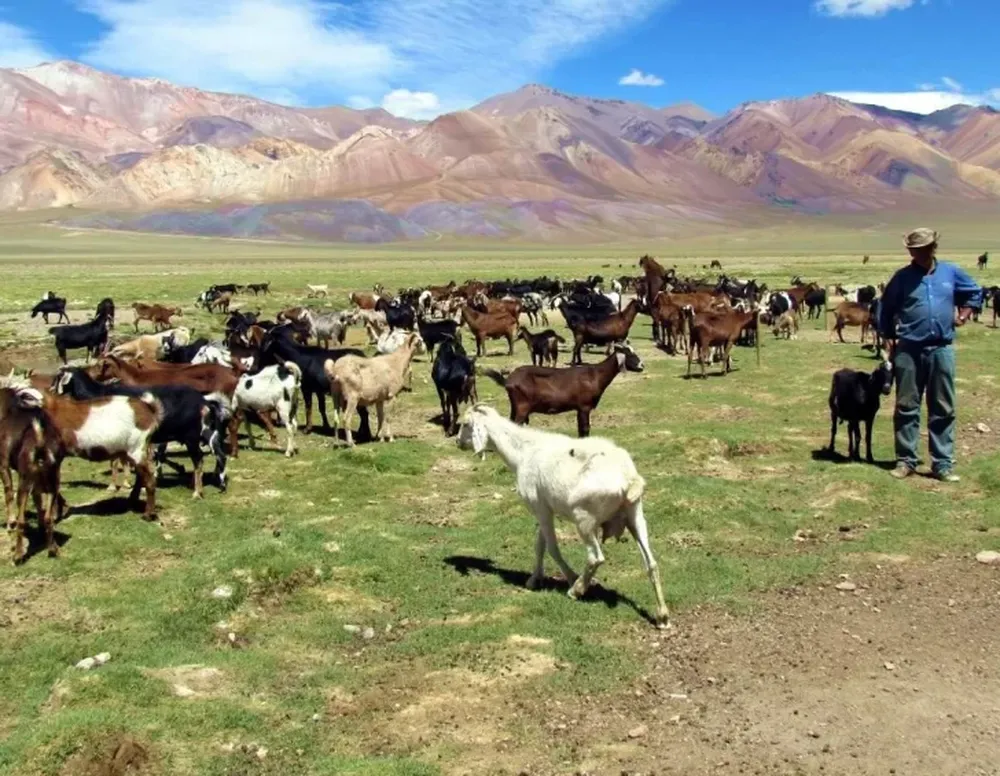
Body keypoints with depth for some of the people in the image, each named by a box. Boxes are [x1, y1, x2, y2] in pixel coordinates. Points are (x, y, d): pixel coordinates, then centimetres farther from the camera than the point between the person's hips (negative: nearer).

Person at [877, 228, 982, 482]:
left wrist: (962, 316, 11)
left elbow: (975, 293, 23)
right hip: (909, 350, -2)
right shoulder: (902, 278, 1)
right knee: (906, 407, 3)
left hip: (942, 349, 2)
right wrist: (890, 339, 5)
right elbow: (885, 310, 8)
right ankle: (905, 461, 11)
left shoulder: (951, 273, 7)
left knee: (943, 409, 5)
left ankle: (942, 464, 11)